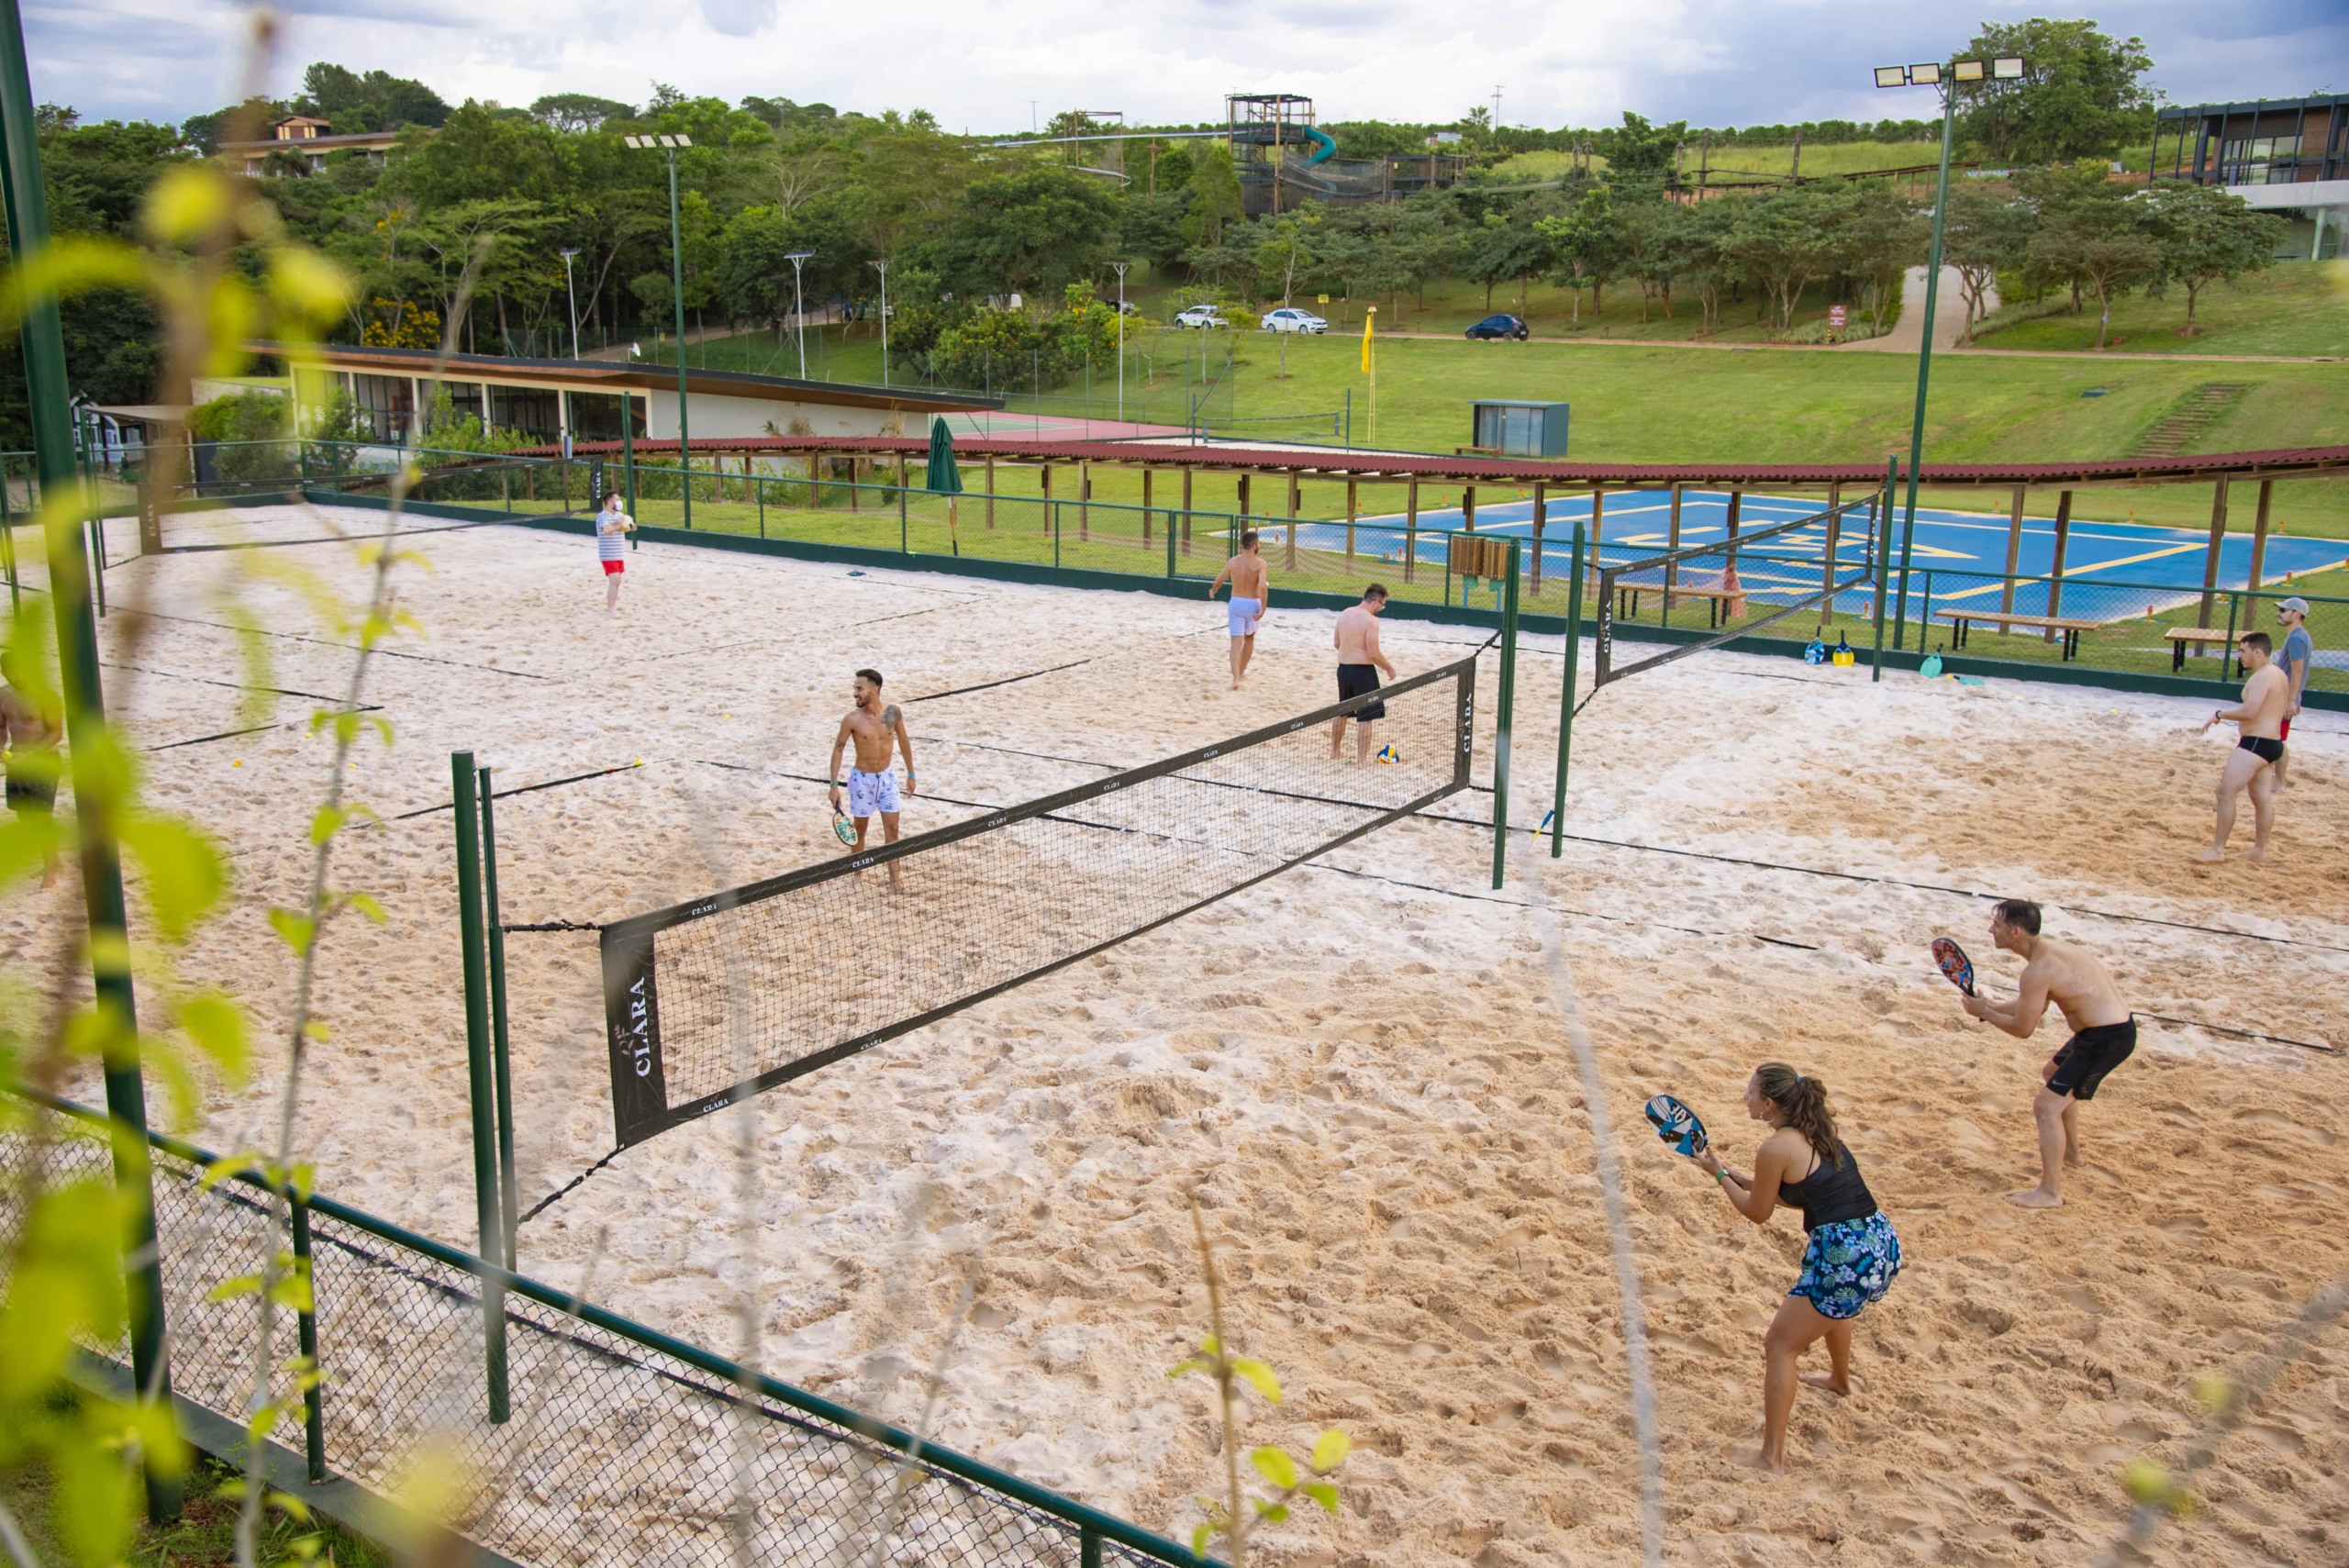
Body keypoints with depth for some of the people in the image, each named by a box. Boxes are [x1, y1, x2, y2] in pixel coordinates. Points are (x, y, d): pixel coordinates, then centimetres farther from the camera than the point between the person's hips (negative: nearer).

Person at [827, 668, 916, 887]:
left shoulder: (893, 712, -9)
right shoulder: (853, 719, -16)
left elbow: (903, 740, 6)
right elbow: (838, 749, -7)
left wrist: (910, 774, 9)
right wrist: (834, 785, -10)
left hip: (887, 777, 2)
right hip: (862, 779, -2)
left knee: (892, 829, 3)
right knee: (858, 830, 11)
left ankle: (894, 878, 13)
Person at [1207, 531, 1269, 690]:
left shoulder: (1232, 562, -3)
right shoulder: (1260, 563, -12)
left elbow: (1219, 580, 10)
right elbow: (1263, 587, -24)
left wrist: (1212, 591, 32)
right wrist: (1263, 610, -18)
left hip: (1236, 603, 1)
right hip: (1252, 604, -1)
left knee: (1236, 642, -2)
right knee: (1249, 638, 24)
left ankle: (1235, 678, -17)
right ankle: (1241, 671, 37)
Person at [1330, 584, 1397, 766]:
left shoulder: (1344, 613, 6)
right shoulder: (1371, 620, -18)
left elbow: (1337, 643, 16)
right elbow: (1374, 653, -20)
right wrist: (1389, 669, -6)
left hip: (1343, 667, 8)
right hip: (1362, 671, -8)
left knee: (1342, 712, 22)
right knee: (1365, 717, 1)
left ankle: (1334, 752, 33)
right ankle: (1361, 760, 3)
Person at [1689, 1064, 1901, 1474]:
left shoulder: (1776, 1148, -12)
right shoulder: (1817, 1131, 12)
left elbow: (1758, 1212, 2)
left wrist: (1719, 1174, 14)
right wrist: (1734, 1175, 23)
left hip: (1845, 1257, -9)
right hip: (1884, 1242, 9)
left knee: (1779, 1346, 4)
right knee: (1832, 1301, 40)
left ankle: (1773, 1456, 4)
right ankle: (1840, 1379, 64)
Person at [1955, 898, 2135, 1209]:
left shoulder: (2038, 971, -24)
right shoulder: (2048, 948, 7)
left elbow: (2023, 1029, -14)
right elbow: (2033, 1006, 18)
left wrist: (1984, 1012, -1)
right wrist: (1988, 1006, 10)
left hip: (2106, 1039, -11)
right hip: (2117, 1024, 11)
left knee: (2046, 1106, -10)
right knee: (2053, 1075, 33)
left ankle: (2050, 1192, -3)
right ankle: (2071, 1153, 50)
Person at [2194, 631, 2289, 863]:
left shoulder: (2262, 677, -17)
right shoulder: (2278, 675, 16)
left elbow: (2250, 712, -28)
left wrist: (2219, 715, -16)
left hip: (2256, 743, -11)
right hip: (2272, 742, 11)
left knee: (2225, 792, -10)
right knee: (2262, 798, 15)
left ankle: (2217, 849, -9)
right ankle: (2260, 850, 22)